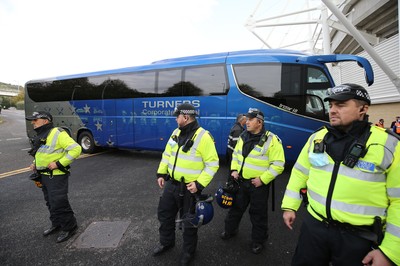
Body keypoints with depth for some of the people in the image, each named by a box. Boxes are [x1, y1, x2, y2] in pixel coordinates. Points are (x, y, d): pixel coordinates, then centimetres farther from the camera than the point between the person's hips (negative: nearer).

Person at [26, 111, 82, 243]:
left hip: (56, 176, -9)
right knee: (51, 202, 20)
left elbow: (76, 149, -25)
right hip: (44, 175, 9)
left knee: (59, 203, -3)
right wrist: (35, 163, 11)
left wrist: (59, 164, -25)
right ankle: (57, 224, 38)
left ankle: (69, 227, 14)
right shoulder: (40, 136, 12)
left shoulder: (57, 133, -18)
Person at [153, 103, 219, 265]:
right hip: (171, 184, 7)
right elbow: (167, 154, 14)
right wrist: (161, 174, 10)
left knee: (189, 222, 12)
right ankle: (166, 242, 47)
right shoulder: (176, 133, 4)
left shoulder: (203, 136, -19)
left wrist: (199, 184, -22)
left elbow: (212, 164, -18)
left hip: (189, 188, -7)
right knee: (164, 214, 21)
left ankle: (188, 251, 38)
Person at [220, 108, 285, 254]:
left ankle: (258, 241, 34)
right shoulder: (243, 136, 3)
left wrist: (262, 179, -19)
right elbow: (236, 154, 15)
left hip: (259, 184, -5)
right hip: (241, 181, 5)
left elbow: (278, 164, -17)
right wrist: (234, 170, 2)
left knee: (258, 214, 12)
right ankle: (230, 230, 43)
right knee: (235, 207, 20)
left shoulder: (271, 140, -17)